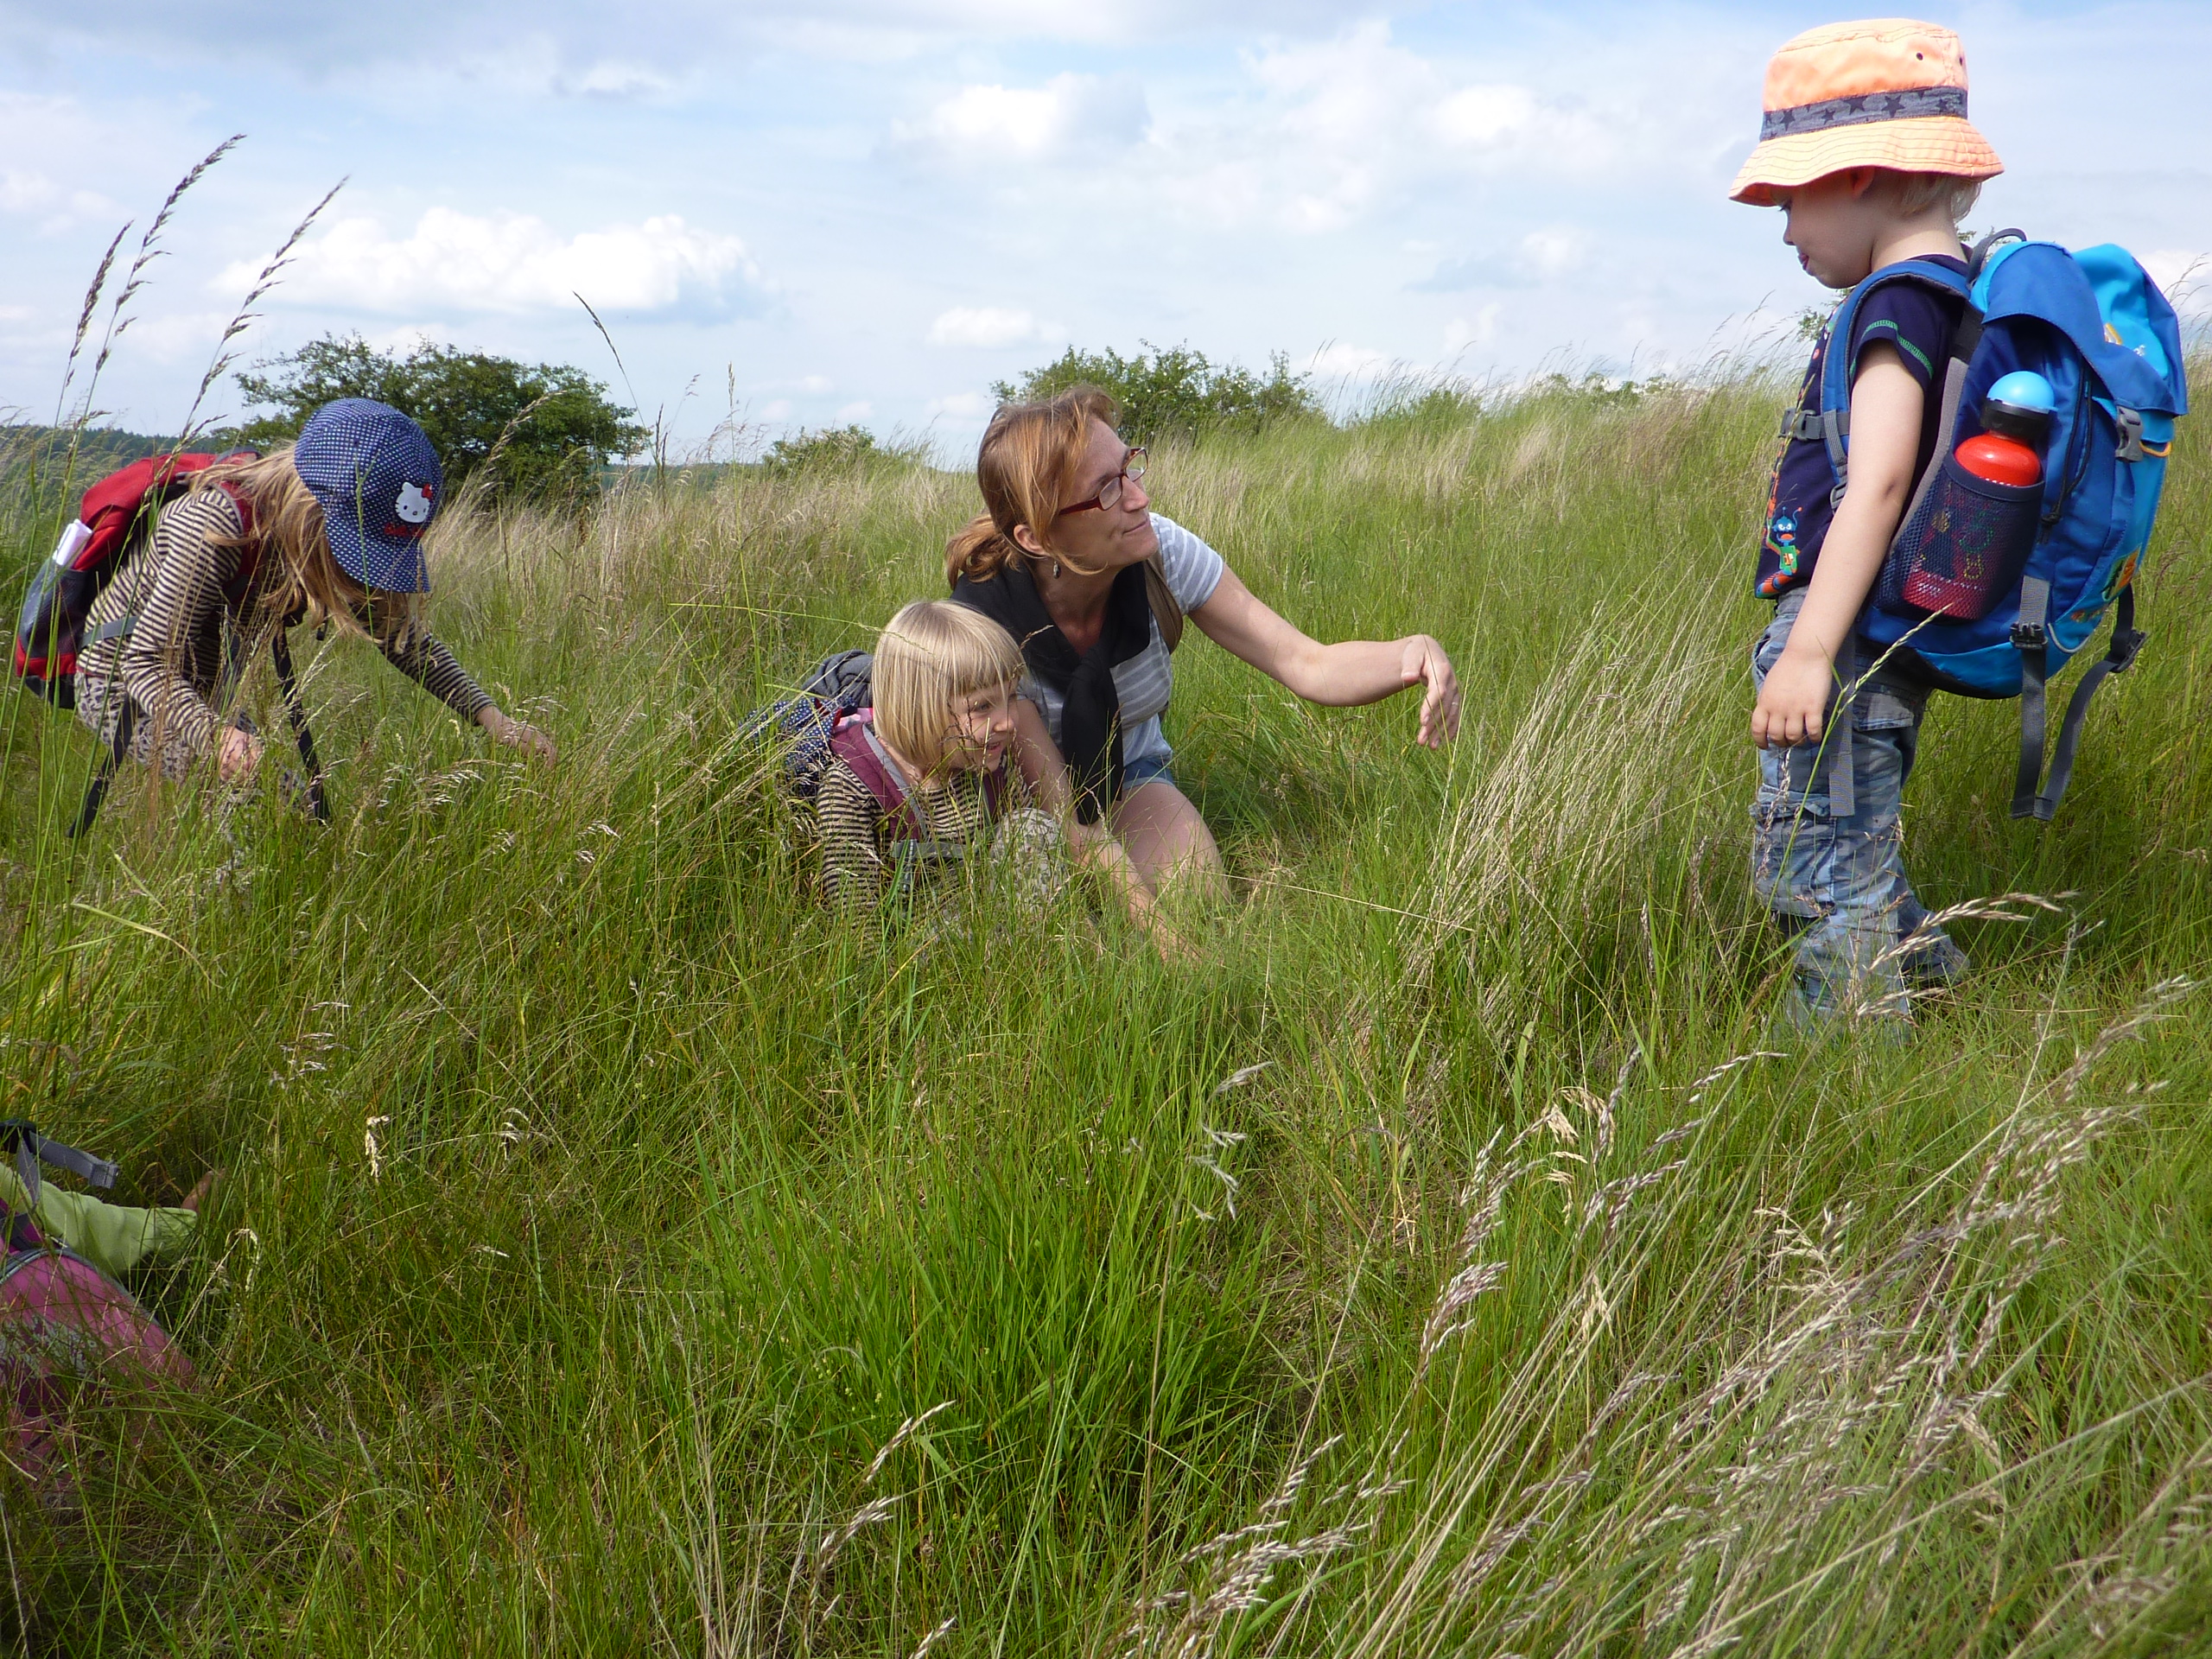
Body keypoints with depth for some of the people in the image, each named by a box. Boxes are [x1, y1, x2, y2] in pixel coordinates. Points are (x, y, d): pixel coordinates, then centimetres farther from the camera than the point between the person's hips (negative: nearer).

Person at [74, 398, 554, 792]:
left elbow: (405, 639, -3)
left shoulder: (344, 536, -12)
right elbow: (145, 662, -34)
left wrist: (490, 716, -17)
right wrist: (218, 735, -53)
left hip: (203, 690, 7)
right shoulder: (216, 526, -33)